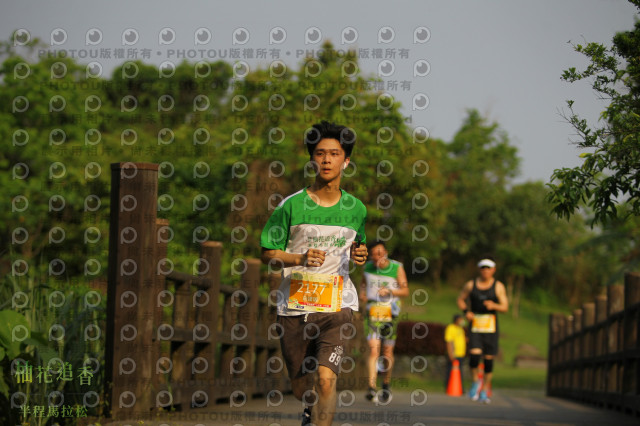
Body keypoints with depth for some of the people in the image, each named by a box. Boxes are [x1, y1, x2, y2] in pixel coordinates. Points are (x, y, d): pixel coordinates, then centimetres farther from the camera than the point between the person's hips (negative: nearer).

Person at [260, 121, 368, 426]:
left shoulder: (355, 209, 4)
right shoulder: (292, 205, -3)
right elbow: (268, 254, 1)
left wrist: (358, 255, -2)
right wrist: (301, 258, -17)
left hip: (336, 306, 0)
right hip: (294, 305, 0)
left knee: (325, 377, -20)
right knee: (300, 387, 13)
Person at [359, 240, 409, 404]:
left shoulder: (397, 268, -2)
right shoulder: (368, 267, 6)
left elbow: (405, 291, -3)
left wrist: (389, 291, -20)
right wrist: (362, 293, 3)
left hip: (390, 313, -1)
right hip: (372, 312, 1)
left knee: (387, 352, 6)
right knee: (373, 349, -13)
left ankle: (386, 385, 28)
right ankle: (372, 388, -19)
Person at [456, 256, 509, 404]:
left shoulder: (498, 286, 2)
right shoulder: (470, 285, 6)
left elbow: (505, 307, -1)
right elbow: (460, 299, 19)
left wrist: (494, 306, -22)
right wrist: (466, 311, 0)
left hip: (491, 328, 0)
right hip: (475, 327, 0)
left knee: (489, 359, 0)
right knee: (474, 356, -19)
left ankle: (484, 392, 13)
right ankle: (475, 382, 7)